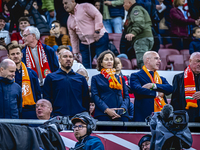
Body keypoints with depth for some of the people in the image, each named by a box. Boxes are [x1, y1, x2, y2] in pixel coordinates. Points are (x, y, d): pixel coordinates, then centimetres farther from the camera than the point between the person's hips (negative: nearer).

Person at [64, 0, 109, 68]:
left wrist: (97, 31, -18)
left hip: (99, 39, -7)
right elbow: (73, 37, 21)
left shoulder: (85, 7, -1)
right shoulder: (69, 20, 19)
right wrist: (75, 52, 16)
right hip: (85, 44, 7)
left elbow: (98, 15, -10)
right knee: (86, 66, -1)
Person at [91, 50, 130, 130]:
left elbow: (126, 96, 16)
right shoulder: (96, 78, 14)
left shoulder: (120, 79, 23)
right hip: (103, 116, -3)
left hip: (121, 115, 3)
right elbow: (95, 96, 2)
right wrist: (106, 110, -13)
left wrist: (123, 108, -6)